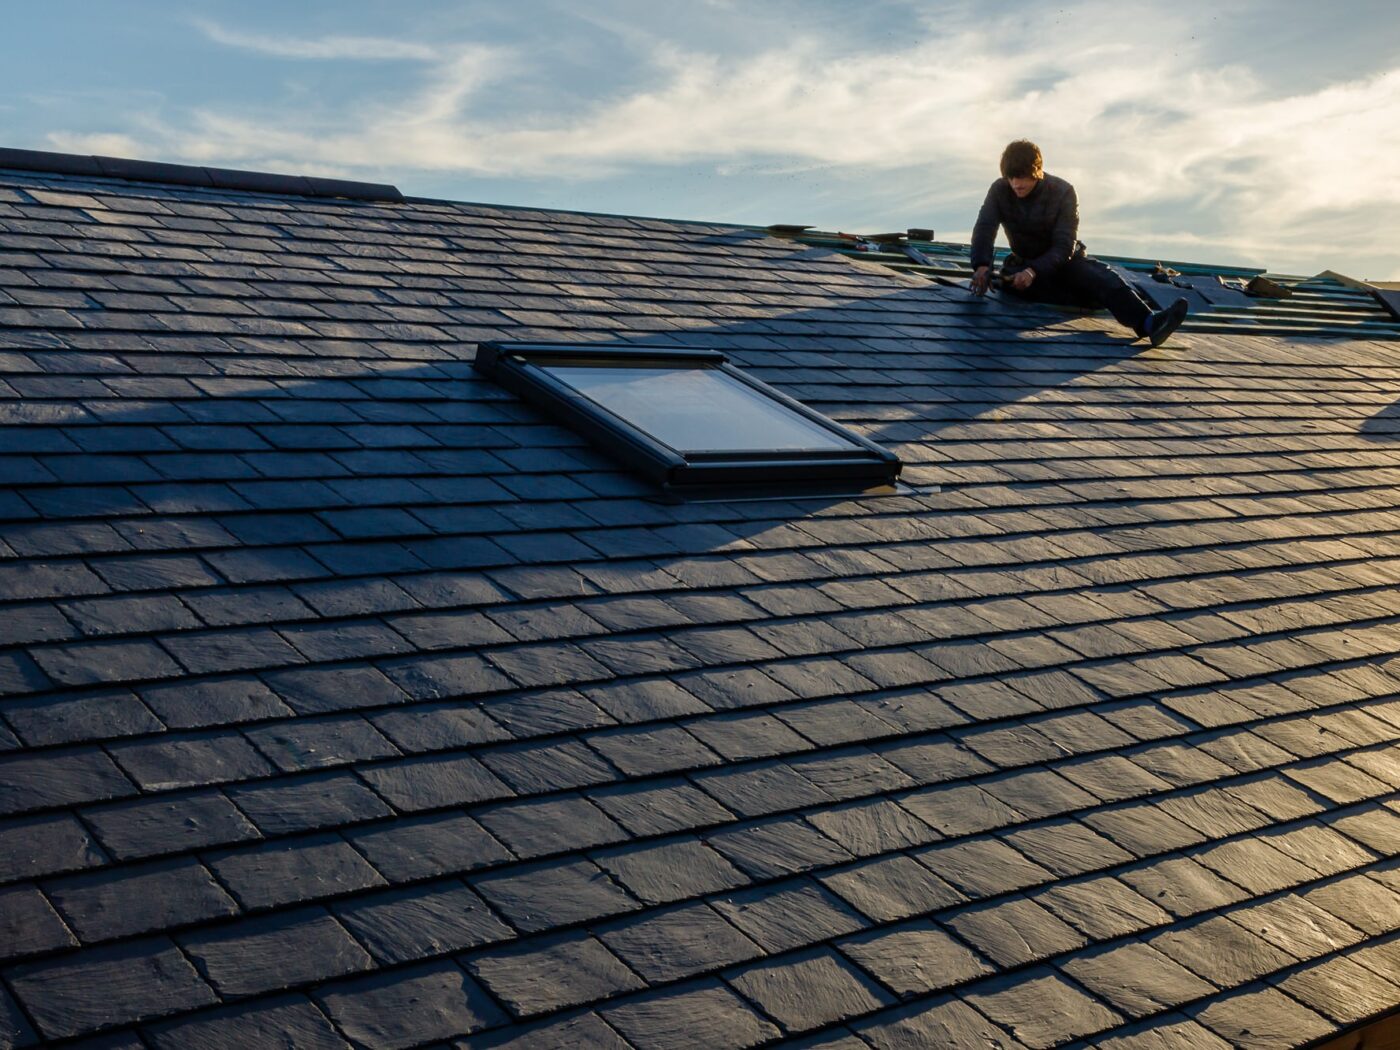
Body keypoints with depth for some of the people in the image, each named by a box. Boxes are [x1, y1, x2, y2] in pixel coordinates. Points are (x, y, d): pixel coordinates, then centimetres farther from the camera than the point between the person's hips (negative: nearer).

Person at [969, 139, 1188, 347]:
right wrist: (981, 266, -42)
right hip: (1023, 261, 1)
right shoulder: (999, 191, -10)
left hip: (1064, 259, -1)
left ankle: (1147, 321, -54)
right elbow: (984, 229, -20)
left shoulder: (1062, 193, -16)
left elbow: (1065, 246, -22)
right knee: (1010, 279, -36)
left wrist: (1034, 271, -41)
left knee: (1103, 276, -32)